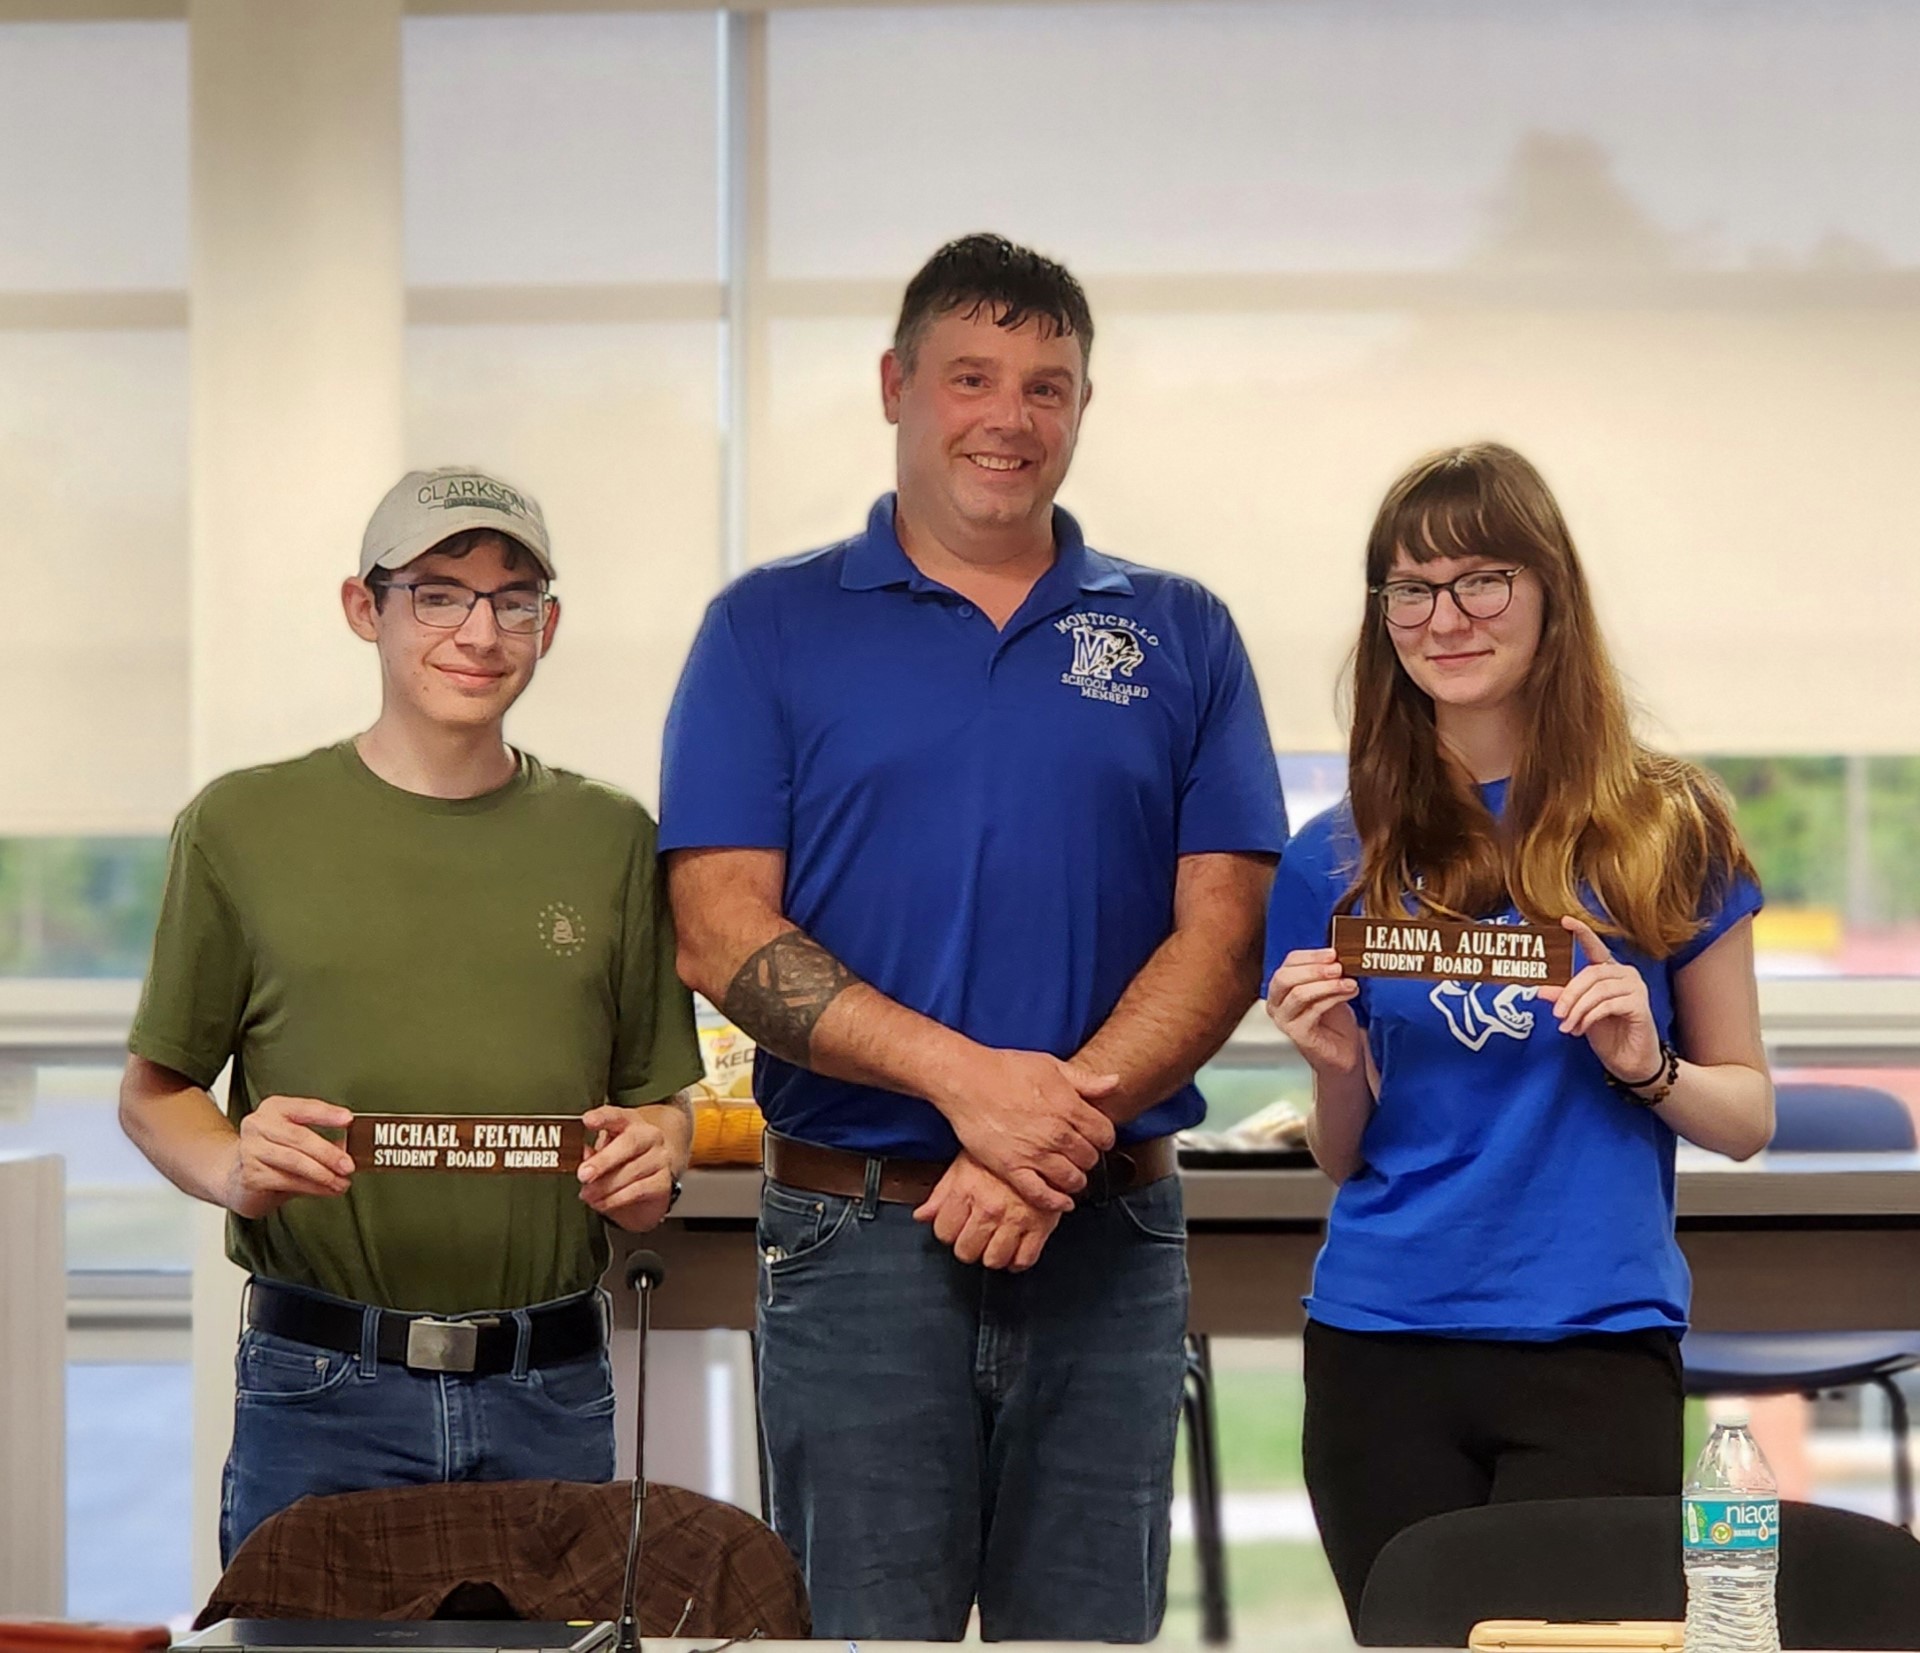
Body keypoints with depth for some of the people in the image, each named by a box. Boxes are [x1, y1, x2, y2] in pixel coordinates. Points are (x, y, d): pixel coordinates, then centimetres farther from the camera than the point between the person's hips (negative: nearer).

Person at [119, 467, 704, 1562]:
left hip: (553, 1394, 2)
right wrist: (231, 1165, -13)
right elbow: (153, 1090, 7)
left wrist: (653, 1157, -7)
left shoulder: (612, 840, 10)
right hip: (322, 1391, -2)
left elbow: (660, 1095, 15)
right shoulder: (245, 826, 3)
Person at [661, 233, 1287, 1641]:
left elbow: (1223, 931, 3)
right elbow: (722, 933, -4)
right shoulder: (772, 627, 6)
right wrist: (967, 1078, -15)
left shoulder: (1181, 638, 11)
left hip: (1109, 1242, 2)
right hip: (859, 1235, -2)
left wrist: (1067, 1120, -13)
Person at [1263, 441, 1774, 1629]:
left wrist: (1647, 1066, -13)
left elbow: (1749, 1115, 6)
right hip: (1383, 1350, 2)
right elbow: (1345, 1160, 12)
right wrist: (1337, 1067, -8)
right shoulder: (1340, 861, 6)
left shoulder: (1667, 830, 1)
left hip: (1599, 1347, -2)